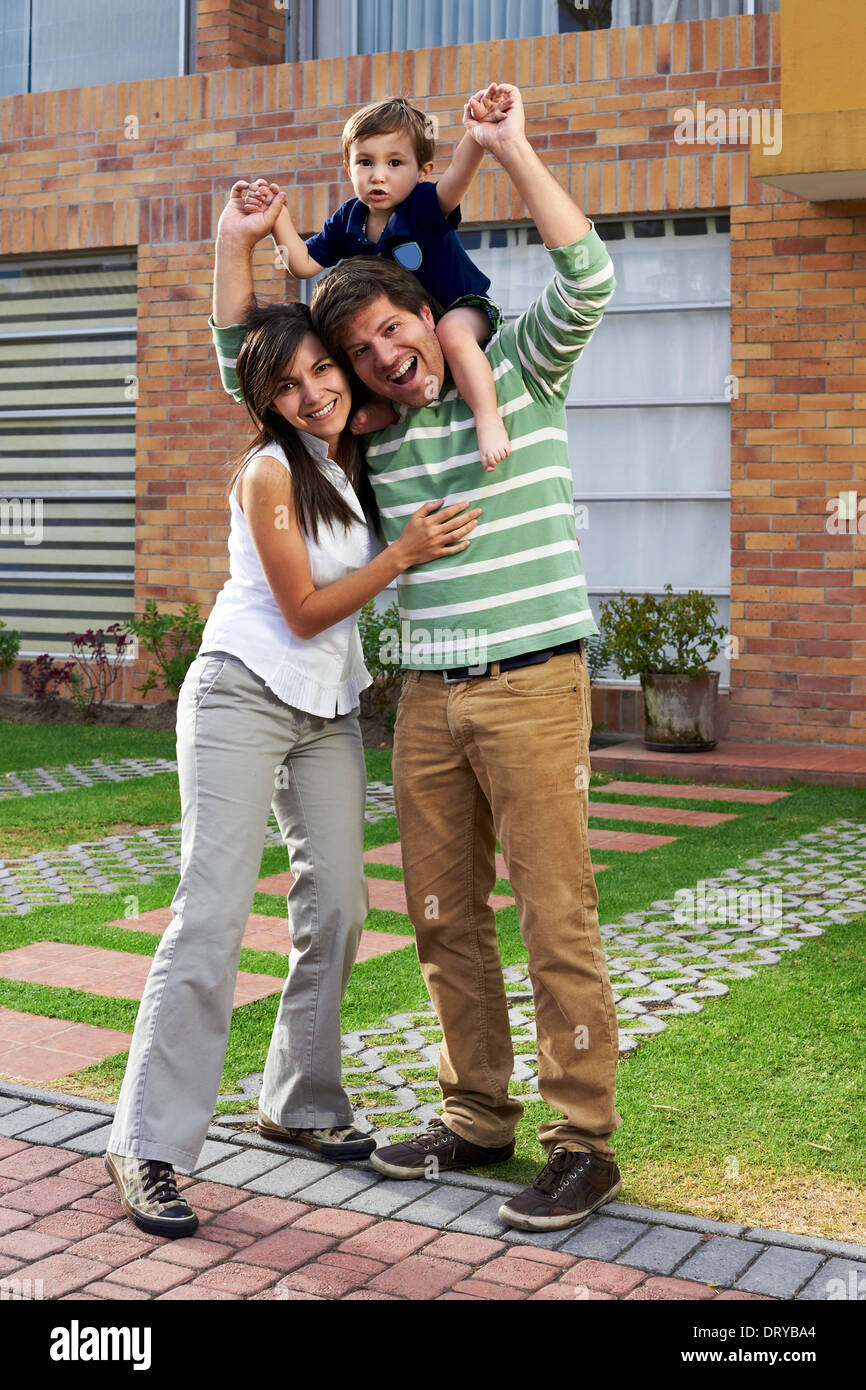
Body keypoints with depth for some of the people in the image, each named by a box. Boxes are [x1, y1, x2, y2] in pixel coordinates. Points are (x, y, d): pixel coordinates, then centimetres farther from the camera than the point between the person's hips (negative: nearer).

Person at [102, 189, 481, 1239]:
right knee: (212, 916, -13)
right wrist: (403, 554, -16)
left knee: (336, 909, 3)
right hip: (242, 698, -7)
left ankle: (298, 1105, 18)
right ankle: (147, 1148, -10)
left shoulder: (353, 454, 7)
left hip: (328, 711, 7)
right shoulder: (269, 473, -12)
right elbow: (306, 611, -13)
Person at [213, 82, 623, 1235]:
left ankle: (584, 1143, 5)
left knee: (556, 916, -4)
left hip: (534, 685, -5)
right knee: (444, 916, 9)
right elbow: (245, 368, 18)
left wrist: (509, 151, -14)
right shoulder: (372, 432, 11)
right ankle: (479, 1118, 23)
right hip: (429, 696, 6)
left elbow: (588, 279, -16)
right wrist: (241, 248, 9)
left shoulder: (519, 372, 0)